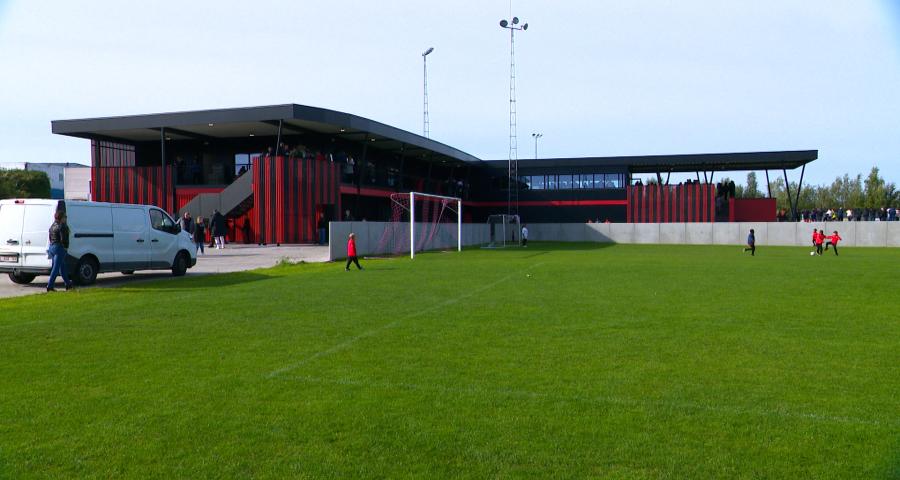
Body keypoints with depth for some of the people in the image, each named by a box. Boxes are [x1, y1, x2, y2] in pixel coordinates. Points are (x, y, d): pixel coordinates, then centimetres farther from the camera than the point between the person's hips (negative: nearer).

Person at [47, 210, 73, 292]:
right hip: (59, 248, -9)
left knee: (62, 266, 18)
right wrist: (65, 246, -5)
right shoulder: (62, 226, -14)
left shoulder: (52, 226, 13)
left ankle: (68, 284, 28)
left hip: (51, 247, 9)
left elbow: (50, 238, 15)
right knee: (56, 268, -6)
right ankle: (50, 286, -8)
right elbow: (63, 239, -19)